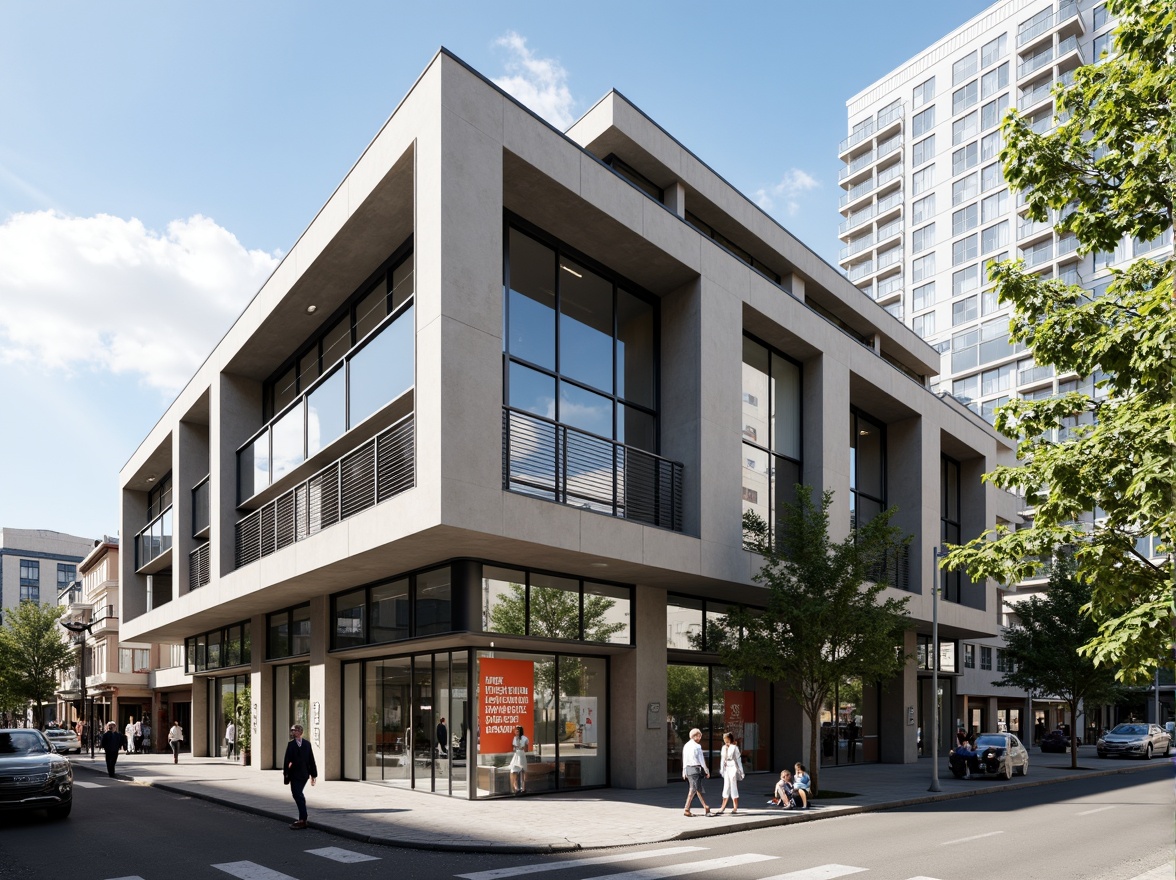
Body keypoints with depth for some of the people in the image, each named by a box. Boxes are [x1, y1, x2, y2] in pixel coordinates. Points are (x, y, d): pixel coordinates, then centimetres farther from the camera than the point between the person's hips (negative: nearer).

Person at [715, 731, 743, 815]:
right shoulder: (724, 748, 10)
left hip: (733, 768, -6)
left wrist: (740, 770, -7)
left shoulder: (734, 747, -9)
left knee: (734, 788, 0)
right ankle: (723, 807, 12)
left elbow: (738, 759, -7)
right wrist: (721, 769, 14)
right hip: (726, 769, 6)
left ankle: (735, 807, 9)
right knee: (726, 788, 9)